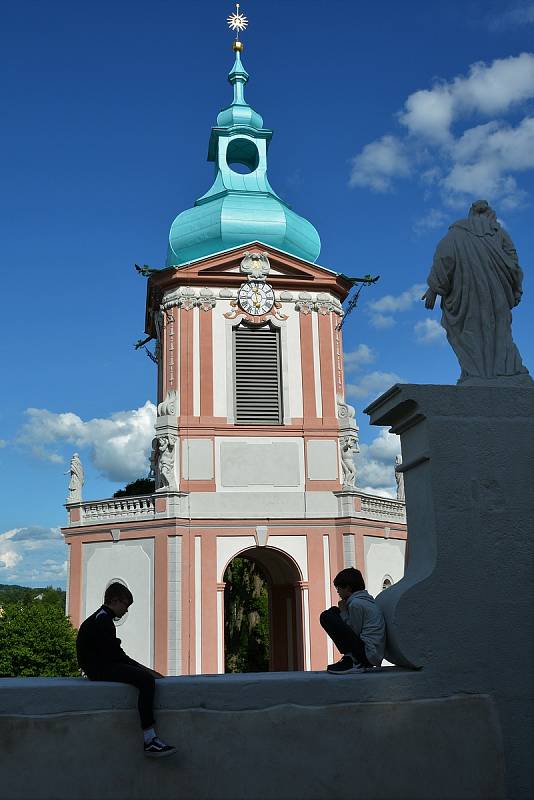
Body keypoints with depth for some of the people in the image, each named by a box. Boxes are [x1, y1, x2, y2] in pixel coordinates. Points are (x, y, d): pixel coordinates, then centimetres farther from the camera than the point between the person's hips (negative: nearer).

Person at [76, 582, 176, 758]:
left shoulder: (101, 618, 21)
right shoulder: (102, 619, -12)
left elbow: (115, 653, 19)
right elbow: (114, 654, -18)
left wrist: (144, 669, 11)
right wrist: (145, 670, -12)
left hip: (101, 666, 11)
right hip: (99, 669, -11)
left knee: (146, 676, 12)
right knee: (146, 680, -24)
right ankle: (149, 740, -27)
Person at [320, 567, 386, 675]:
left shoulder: (355, 603, -12)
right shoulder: (367, 600, 18)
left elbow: (354, 633, -9)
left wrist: (343, 612, 0)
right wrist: (343, 612, 12)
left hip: (367, 654, -10)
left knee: (326, 617, -12)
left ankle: (351, 661, -12)